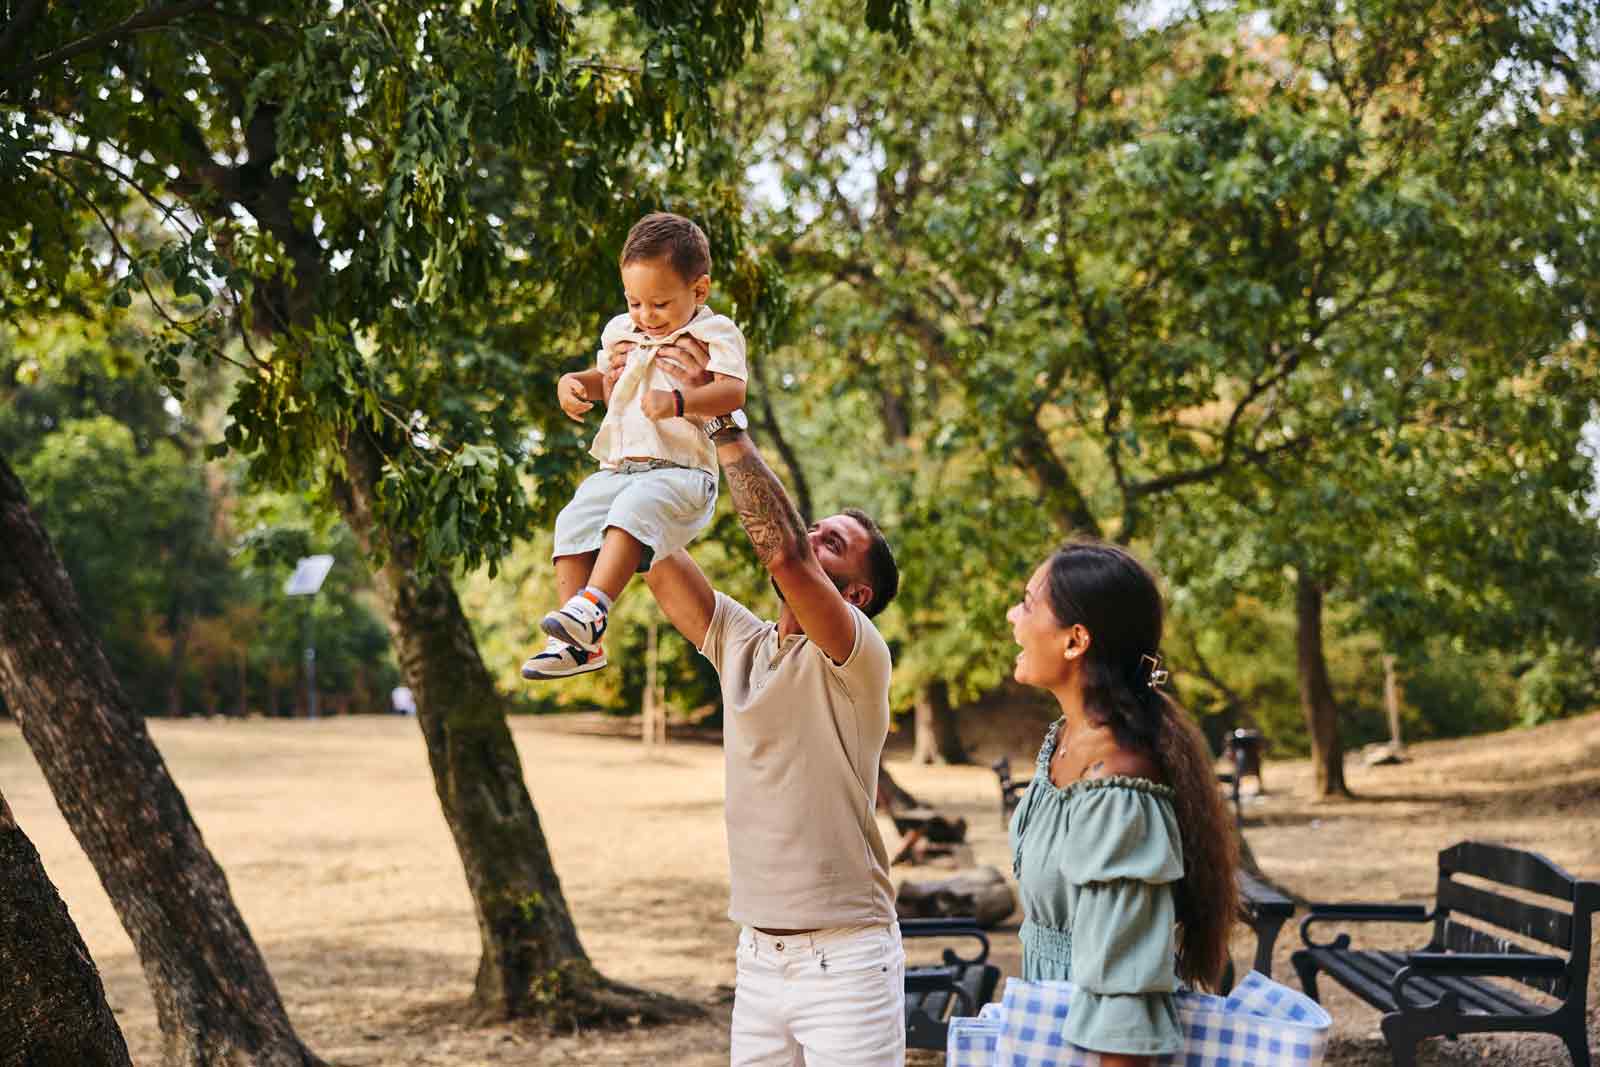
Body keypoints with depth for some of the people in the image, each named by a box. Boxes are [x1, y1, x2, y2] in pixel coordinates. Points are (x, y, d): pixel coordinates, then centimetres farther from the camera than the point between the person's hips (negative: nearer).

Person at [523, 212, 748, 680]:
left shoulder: (715, 333, -1)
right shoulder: (622, 332, 20)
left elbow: (732, 391, -17)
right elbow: (603, 380, 37)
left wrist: (677, 401, -34)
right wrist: (575, 382, 13)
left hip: (681, 470, -6)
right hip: (617, 470, 6)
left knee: (634, 507, -36)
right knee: (573, 522, -18)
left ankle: (592, 606, -45)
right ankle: (580, 642, -19)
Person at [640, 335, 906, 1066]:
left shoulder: (857, 658, -10)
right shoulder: (739, 642, 9)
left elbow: (781, 551, -26)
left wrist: (721, 417, -24)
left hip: (845, 959, -6)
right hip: (758, 956, 6)